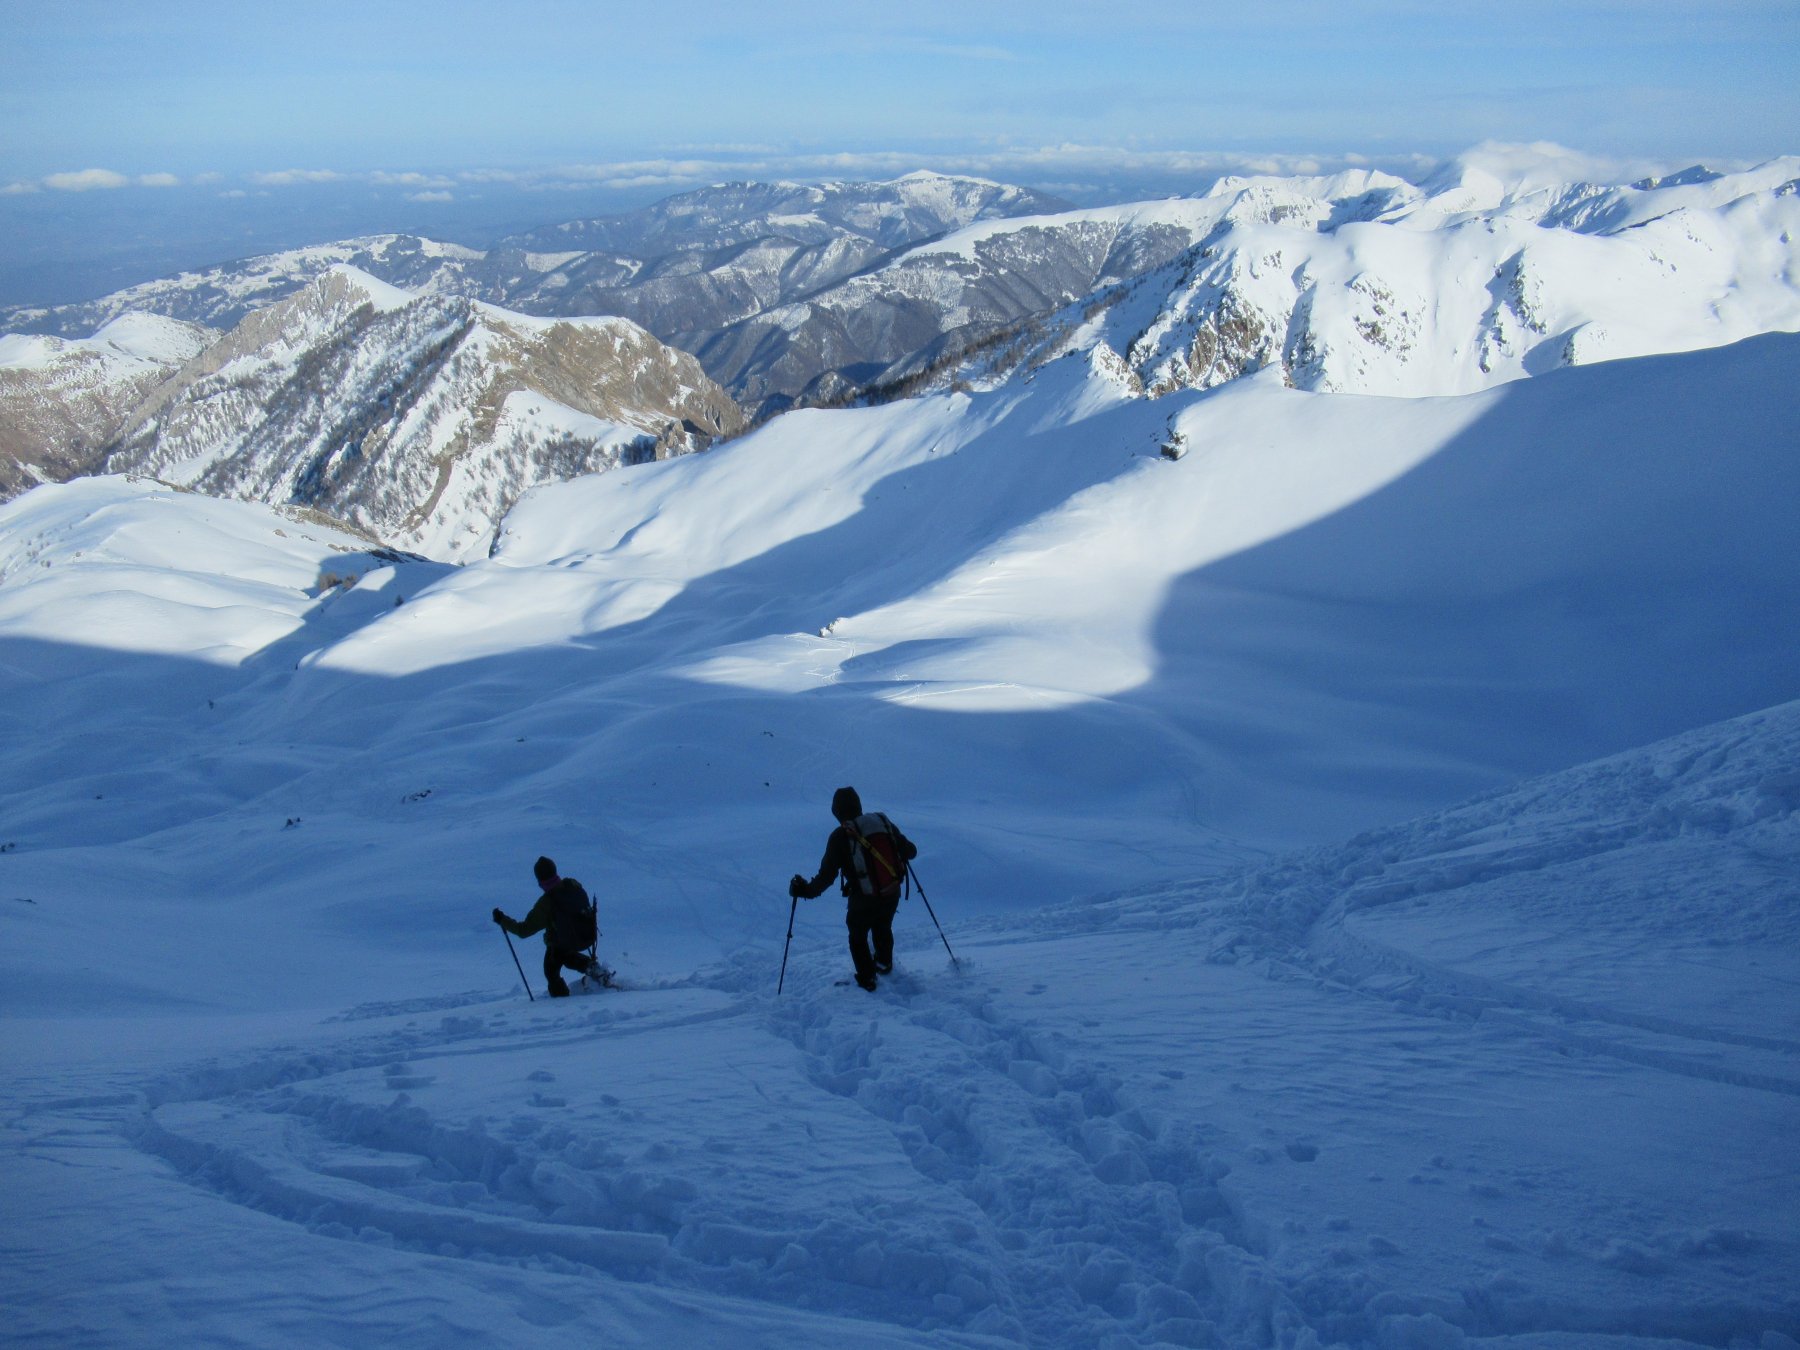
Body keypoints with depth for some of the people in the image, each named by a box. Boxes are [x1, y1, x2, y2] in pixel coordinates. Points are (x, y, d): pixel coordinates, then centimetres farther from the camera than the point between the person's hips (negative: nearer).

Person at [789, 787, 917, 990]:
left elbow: (827, 875, -17)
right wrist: (895, 851, 23)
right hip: (892, 895, 4)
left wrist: (807, 890, -4)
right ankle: (884, 963, 55)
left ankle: (867, 979, 32)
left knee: (858, 937, 24)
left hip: (862, 902, -4)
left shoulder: (840, 837, -16)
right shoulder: (883, 822, -6)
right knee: (883, 928, 33)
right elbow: (910, 851, 1)